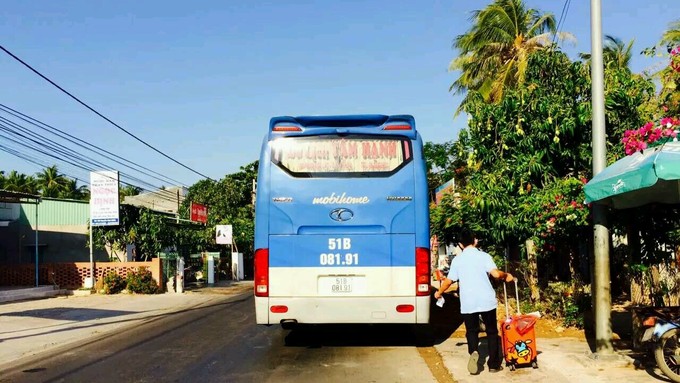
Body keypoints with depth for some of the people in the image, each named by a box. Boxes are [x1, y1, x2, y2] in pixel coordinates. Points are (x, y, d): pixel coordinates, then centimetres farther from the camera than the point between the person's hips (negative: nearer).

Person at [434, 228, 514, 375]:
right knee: (491, 331, 13)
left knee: (472, 331, 12)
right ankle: (494, 364, 16)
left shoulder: (457, 260, 5)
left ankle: (474, 352, -17)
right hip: (486, 301, -1)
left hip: (468, 303, 1)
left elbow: (449, 281, 7)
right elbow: (495, 274, -16)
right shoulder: (483, 256, -3)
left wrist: (439, 292, 24)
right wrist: (506, 276, 5)